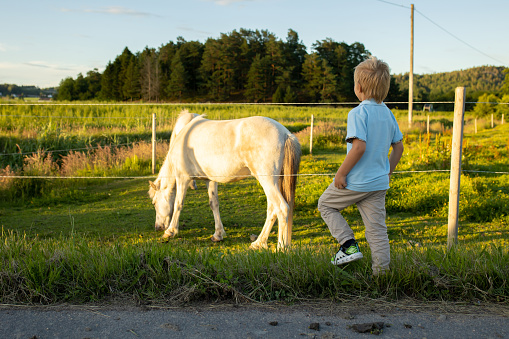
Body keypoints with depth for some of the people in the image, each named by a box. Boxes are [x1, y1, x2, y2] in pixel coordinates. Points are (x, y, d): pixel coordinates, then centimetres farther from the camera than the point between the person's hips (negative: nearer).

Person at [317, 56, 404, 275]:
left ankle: (349, 246, 7)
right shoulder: (388, 113, 8)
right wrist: (388, 172, 21)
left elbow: (359, 146, -25)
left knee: (326, 204, 16)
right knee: (377, 228, 11)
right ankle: (382, 272, 14)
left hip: (355, 182, -7)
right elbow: (398, 146, 12)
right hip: (379, 183, 7)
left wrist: (341, 174, -17)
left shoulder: (358, 113, -15)